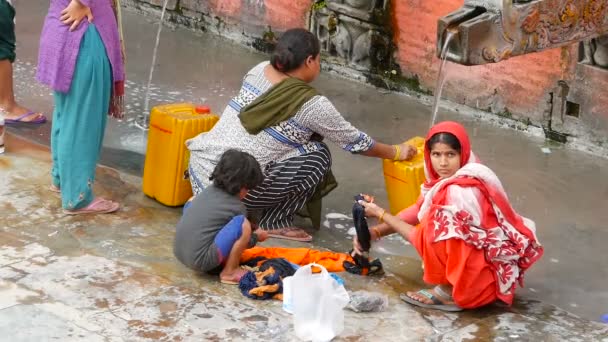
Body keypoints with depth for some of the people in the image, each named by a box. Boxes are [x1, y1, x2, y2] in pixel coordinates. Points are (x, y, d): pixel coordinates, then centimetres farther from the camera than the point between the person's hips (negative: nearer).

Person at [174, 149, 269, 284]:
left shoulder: (209, 190, 11)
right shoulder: (237, 207, -5)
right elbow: (243, 241, 10)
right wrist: (257, 236, 33)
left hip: (179, 252, 8)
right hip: (200, 260, -8)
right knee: (243, 224, -12)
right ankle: (229, 272, 2)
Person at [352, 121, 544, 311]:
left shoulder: (461, 191, -27)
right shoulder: (450, 178, -1)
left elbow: (424, 238, -18)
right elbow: (419, 210, 7)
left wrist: (380, 214, -10)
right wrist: (374, 232, -1)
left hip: (491, 273, -10)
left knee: (434, 231, -24)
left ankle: (449, 292, -6)